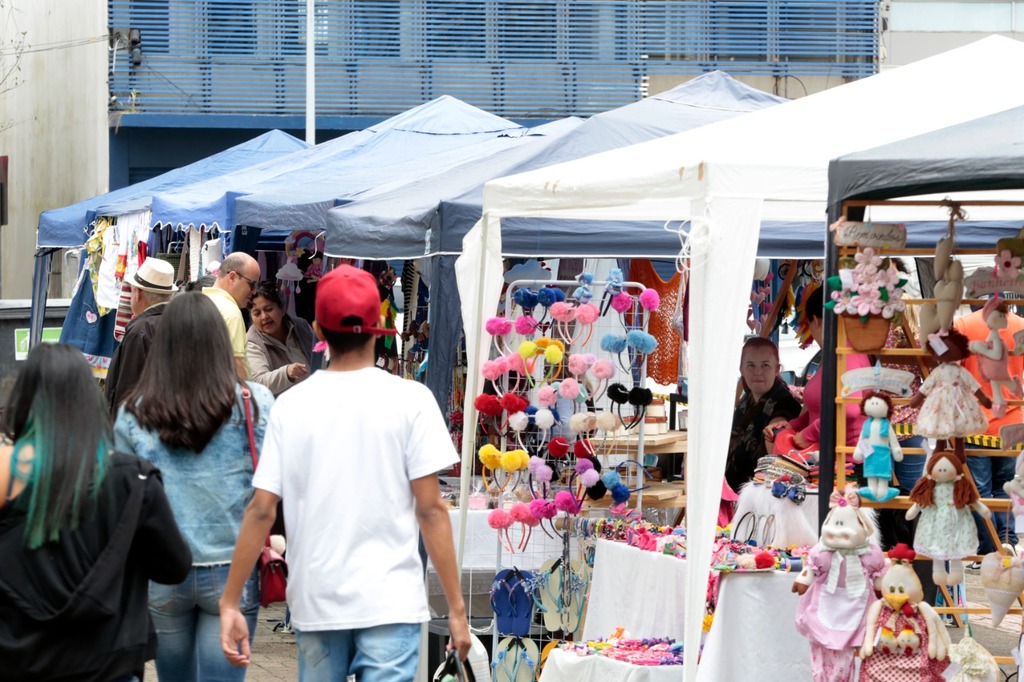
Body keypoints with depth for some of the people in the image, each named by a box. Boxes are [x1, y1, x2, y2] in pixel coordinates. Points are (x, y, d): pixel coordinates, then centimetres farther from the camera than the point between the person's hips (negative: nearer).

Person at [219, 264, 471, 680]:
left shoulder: (291, 404, 3)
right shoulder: (410, 400, -4)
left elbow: (260, 511, 0)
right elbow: (430, 510, -7)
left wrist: (230, 602, 7)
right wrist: (456, 607, -2)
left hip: (315, 604, 3)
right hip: (390, 604, -3)